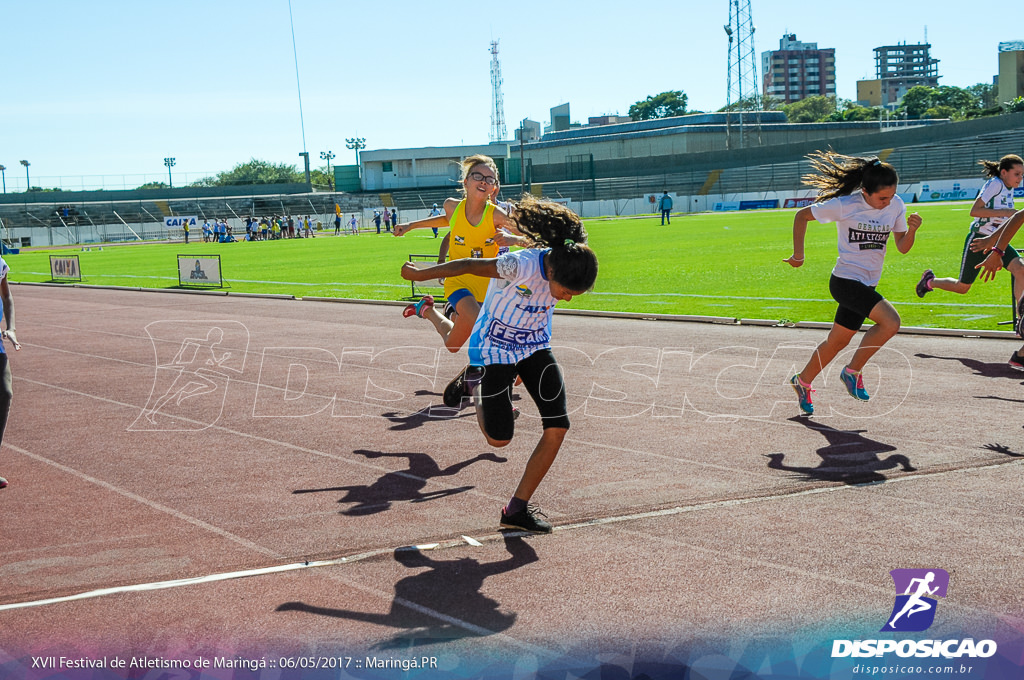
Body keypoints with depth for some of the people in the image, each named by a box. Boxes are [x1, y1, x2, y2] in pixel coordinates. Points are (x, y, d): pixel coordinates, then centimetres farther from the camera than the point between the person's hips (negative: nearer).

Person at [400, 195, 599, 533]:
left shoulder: (567, 266, -18)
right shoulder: (519, 265, -35)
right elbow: (469, 266, -19)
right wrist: (419, 274, -4)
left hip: (535, 347, 5)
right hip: (494, 349, -5)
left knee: (558, 427, -8)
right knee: (499, 439, 2)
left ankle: (518, 508, 4)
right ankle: (476, 383, 33)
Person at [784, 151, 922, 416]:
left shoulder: (896, 205, -2)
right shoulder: (844, 205, -16)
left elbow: (902, 247, 3)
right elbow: (802, 215, -4)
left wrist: (912, 230, -18)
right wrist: (798, 255, -1)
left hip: (866, 285, 6)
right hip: (845, 281, -6)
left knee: (837, 342, 17)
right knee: (891, 321, -23)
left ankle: (803, 381, 38)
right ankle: (853, 371, -5)